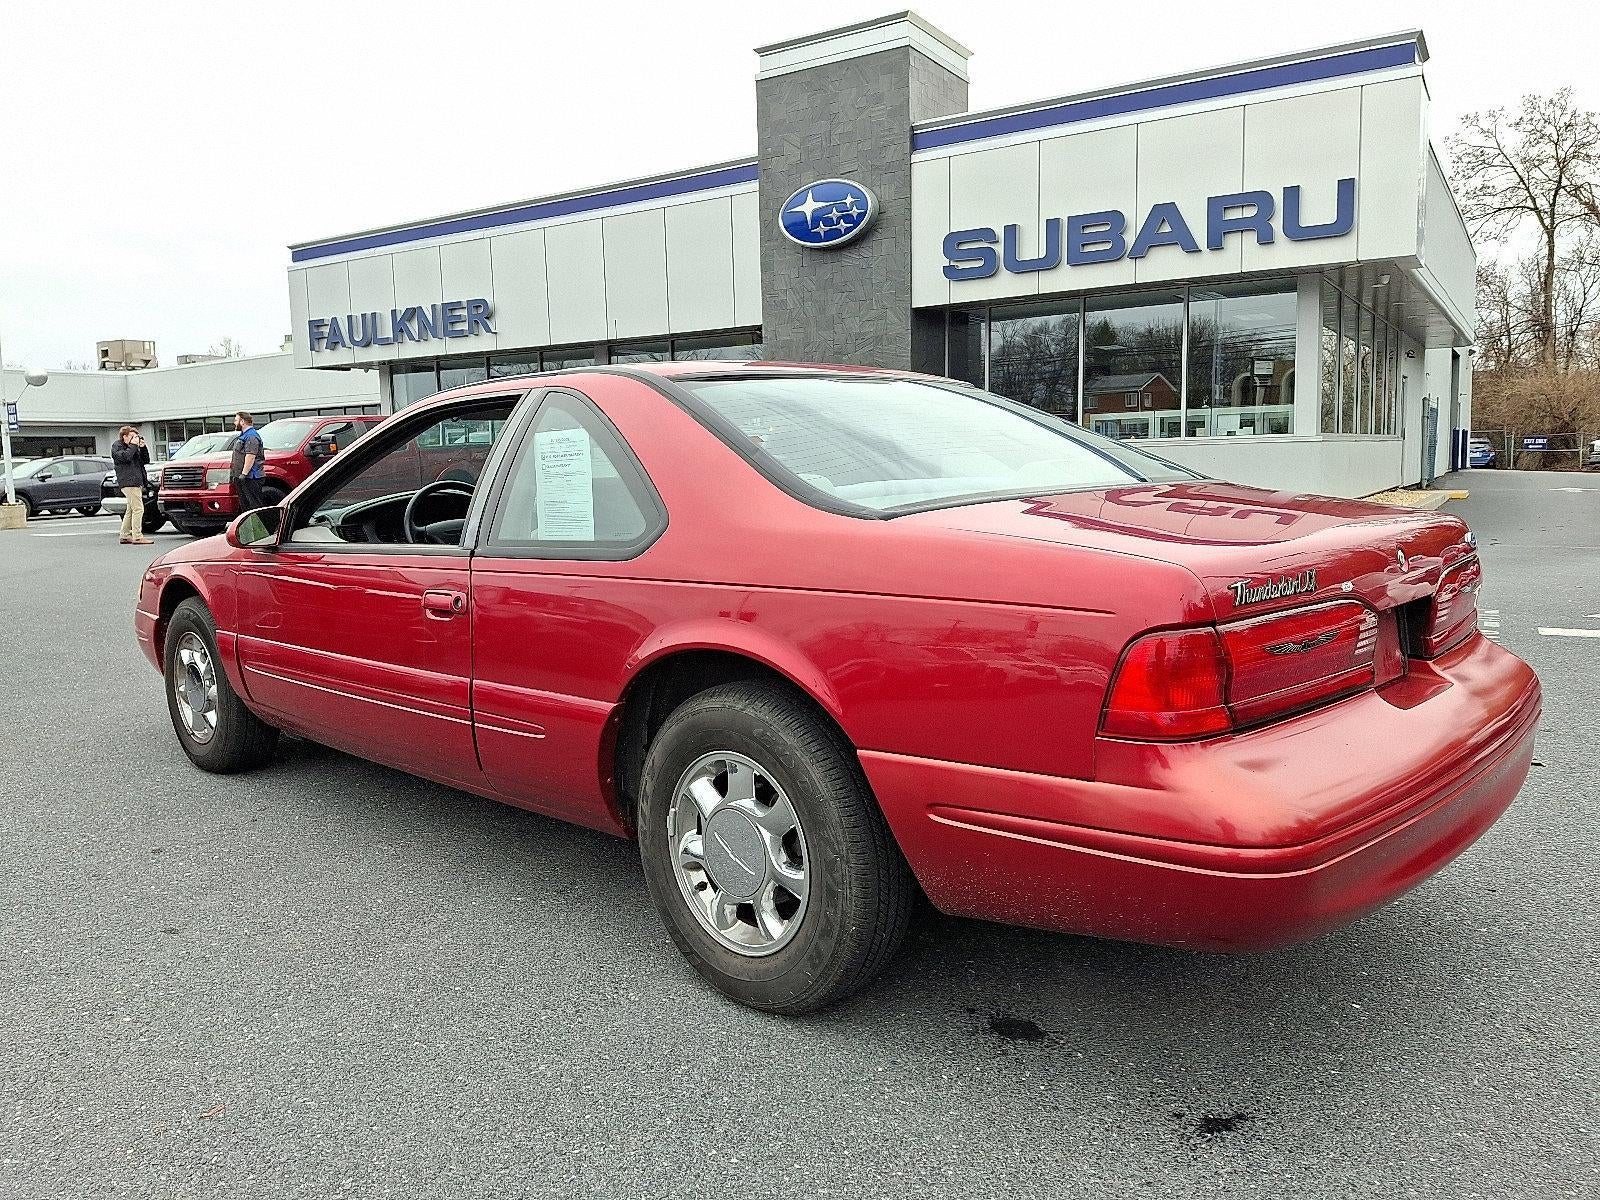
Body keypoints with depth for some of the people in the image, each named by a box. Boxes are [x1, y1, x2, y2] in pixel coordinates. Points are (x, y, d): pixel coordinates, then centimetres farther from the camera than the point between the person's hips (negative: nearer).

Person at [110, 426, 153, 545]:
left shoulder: (133, 447, 23)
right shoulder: (117, 447, -1)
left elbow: (146, 460, 18)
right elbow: (125, 457, -20)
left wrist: (143, 447, 5)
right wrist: (133, 445, -13)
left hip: (137, 482, 9)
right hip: (128, 482, -9)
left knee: (131, 510, 14)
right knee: (138, 509, -16)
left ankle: (125, 536, 22)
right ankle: (137, 537, -19)